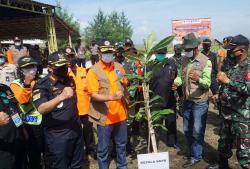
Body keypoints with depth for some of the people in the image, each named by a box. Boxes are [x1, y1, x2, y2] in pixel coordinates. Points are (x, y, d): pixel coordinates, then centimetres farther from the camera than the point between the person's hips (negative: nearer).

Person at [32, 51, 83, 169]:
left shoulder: (69, 80, 6)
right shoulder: (42, 85, -13)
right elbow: (41, 109, -29)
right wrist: (61, 96, -42)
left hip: (76, 131, 6)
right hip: (57, 137, -6)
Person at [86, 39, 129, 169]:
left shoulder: (119, 67, 5)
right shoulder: (93, 71, -11)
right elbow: (93, 95, -18)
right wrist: (111, 97, -30)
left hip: (120, 114, 5)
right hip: (104, 116, -5)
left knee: (121, 144, 21)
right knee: (103, 148, 9)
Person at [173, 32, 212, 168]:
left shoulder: (206, 61, -13)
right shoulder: (185, 60, 6)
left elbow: (207, 83, -20)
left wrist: (198, 79, -41)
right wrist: (176, 82, -13)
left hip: (199, 102, -6)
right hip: (186, 101, 6)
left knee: (197, 131, 4)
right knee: (187, 130, 17)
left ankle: (196, 156, 21)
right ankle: (191, 152, 35)